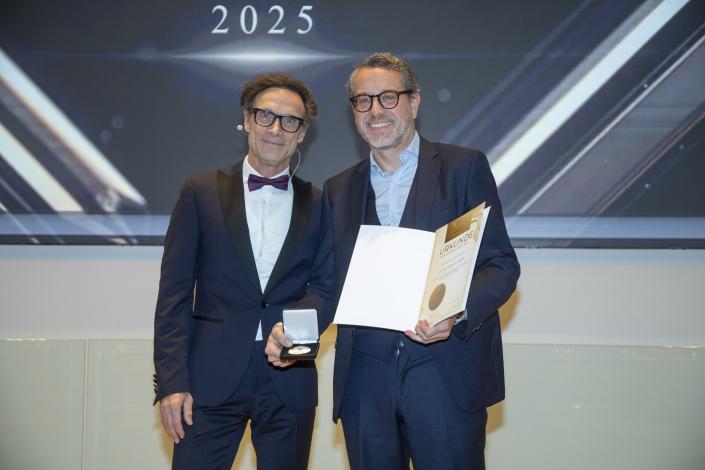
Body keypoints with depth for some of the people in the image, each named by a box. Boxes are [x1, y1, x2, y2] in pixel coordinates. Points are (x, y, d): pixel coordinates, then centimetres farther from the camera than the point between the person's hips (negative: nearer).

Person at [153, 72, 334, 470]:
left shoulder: (318, 204, 8)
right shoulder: (201, 192, 4)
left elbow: (327, 286, 5)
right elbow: (174, 293, 1)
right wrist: (171, 381, -7)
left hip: (289, 378, 2)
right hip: (211, 377, -1)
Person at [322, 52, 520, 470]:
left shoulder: (464, 167, 3)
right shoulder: (339, 190, 15)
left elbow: (501, 264, -2)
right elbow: (334, 282, 15)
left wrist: (456, 314, -20)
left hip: (447, 376, -3)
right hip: (365, 380, 3)